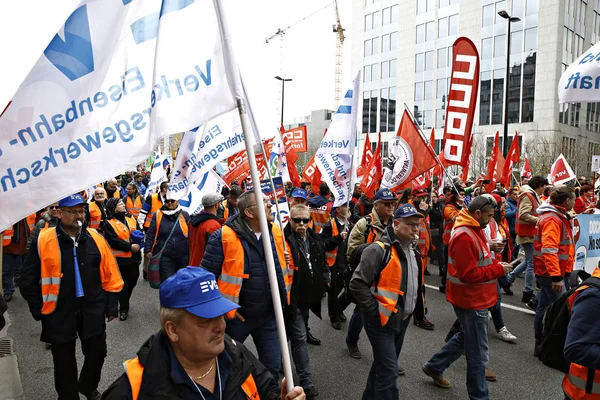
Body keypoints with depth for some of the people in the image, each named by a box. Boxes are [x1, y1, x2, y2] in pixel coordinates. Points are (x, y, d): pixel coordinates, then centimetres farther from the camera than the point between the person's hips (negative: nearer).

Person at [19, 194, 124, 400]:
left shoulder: (96, 239, -2)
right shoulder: (43, 241, -10)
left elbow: (110, 276, 2)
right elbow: (28, 279, -2)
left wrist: (111, 306, 3)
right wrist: (38, 310, -2)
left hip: (92, 311, 2)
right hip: (59, 313, -2)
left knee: (97, 353, 13)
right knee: (64, 361, 14)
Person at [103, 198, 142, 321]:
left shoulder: (131, 219, 10)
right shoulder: (108, 223, -8)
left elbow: (139, 233, 12)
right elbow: (113, 241, -16)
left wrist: (138, 243, -10)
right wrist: (130, 247, -20)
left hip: (134, 257, 6)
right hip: (120, 258, -6)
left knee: (132, 282, 16)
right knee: (123, 284, 2)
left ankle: (123, 303, 38)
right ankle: (123, 309, 16)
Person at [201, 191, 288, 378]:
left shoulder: (276, 232, -3)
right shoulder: (224, 237, -20)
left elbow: (283, 266, 13)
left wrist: (282, 297, 10)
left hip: (269, 315, 4)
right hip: (236, 316, -4)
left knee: (272, 366, 16)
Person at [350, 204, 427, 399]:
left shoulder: (413, 250, 7)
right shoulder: (379, 249, -20)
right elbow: (357, 284, -23)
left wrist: (414, 307, 15)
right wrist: (375, 312, -19)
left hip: (402, 319, 8)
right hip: (382, 320, -8)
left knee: (383, 365, 22)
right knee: (388, 372, -4)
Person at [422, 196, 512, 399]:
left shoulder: (474, 230, 8)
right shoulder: (464, 236, -25)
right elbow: (469, 274, -27)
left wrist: (495, 263, -2)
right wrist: (498, 269, -19)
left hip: (474, 297, 11)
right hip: (471, 300, -11)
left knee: (466, 338, 25)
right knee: (478, 353, 4)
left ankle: (434, 366, 38)